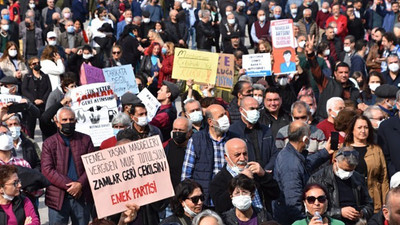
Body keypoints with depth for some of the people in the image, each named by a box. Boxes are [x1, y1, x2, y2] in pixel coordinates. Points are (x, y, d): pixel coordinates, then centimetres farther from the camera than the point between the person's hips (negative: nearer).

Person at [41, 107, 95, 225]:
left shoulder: (85, 140, 9)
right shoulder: (49, 143, 3)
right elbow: (47, 170, -5)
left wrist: (80, 184, -12)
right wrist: (69, 186, -13)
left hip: (82, 197, 2)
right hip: (58, 198, -2)